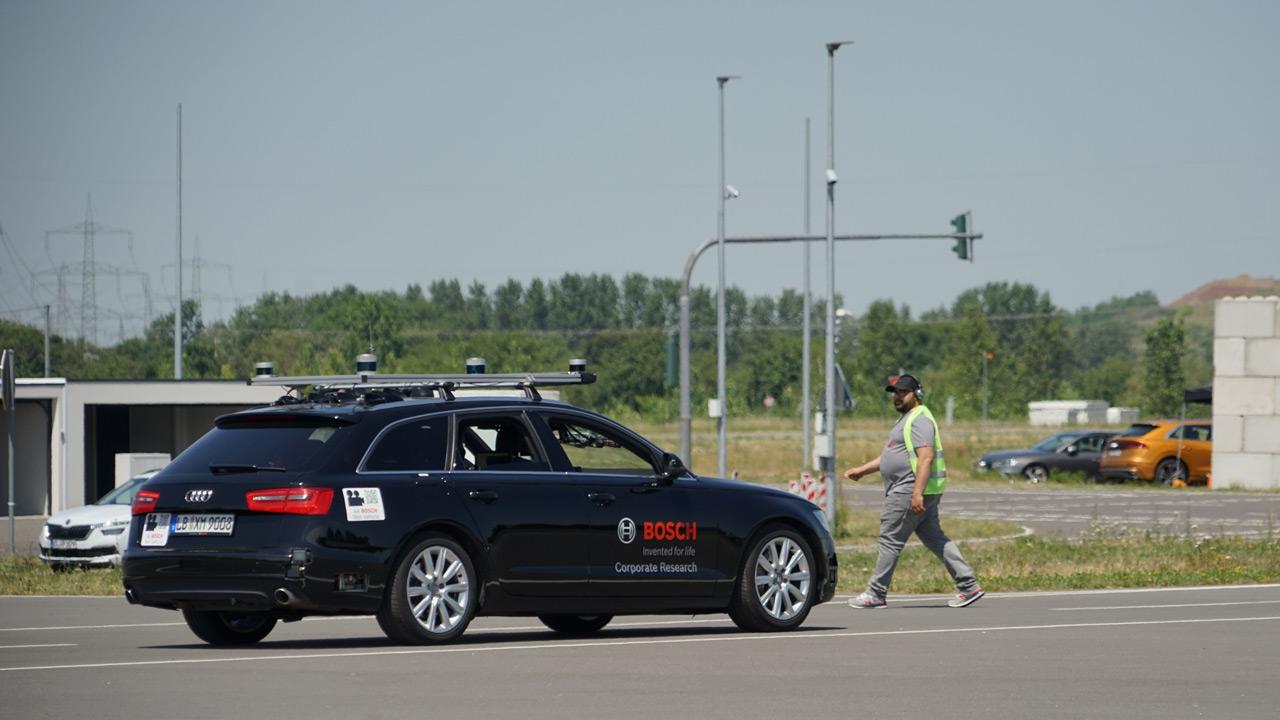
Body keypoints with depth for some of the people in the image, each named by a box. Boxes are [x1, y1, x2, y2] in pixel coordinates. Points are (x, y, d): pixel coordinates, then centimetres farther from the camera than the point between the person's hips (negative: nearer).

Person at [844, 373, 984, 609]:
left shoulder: (919, 420, -13)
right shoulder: (907, 419, 21)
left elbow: (926, 458, -23)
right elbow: (888, 457, 29)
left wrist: (917, 493, -29)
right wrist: (862, 470, 25)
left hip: (909, 491, -11)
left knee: (890, 539, -5)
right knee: (935, 538, 10)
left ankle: (875, 594, 0)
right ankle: (968, 585, 7)